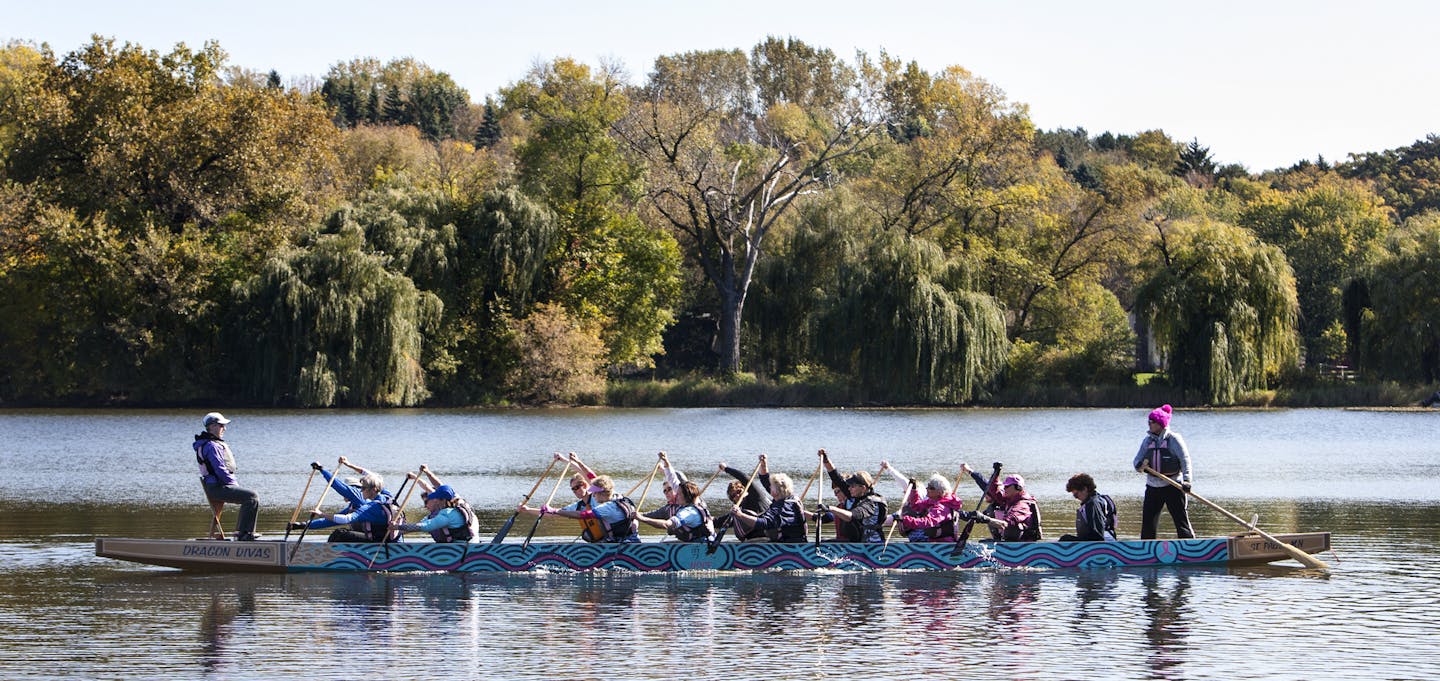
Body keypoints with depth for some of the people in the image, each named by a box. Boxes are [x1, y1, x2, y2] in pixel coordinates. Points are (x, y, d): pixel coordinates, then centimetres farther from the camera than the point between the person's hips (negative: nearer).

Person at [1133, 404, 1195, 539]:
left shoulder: (1174, 439, -7)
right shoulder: (1148, 440, 10)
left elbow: (1185, 459, -13)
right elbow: (1138, 459, 8)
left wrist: (1186, 480, -26)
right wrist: (1140, 465, -17)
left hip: (1173, 486, -5)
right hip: (1153, 486, 6)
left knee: (1181, 519, -5)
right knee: (1148, 520, 7)